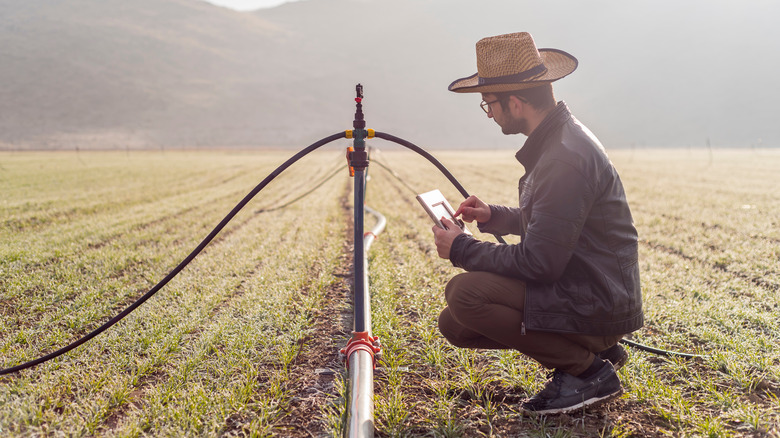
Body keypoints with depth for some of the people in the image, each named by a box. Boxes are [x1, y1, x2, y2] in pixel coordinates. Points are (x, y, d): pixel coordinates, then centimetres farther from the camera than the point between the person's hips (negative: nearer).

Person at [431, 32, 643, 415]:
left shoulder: (566, 157, -25)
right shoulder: (554, 138, 8)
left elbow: (538, 263, -25)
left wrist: (462, 249, -14)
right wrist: (494, 216, 10)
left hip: (596, 307, -10)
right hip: (574, 288, 10)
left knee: (465, 292, -24)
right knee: (455, 324, 7)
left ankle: (588, 371, -7)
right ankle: (593, 350, 12)